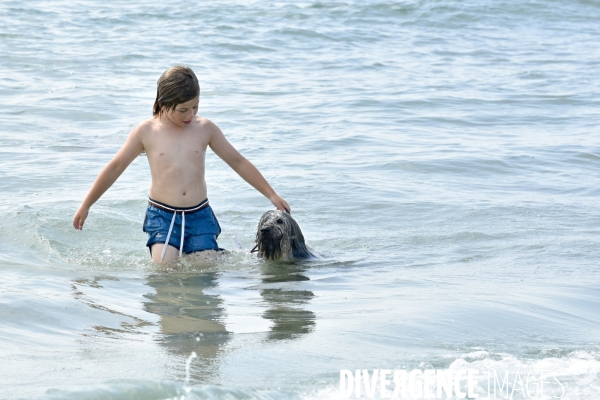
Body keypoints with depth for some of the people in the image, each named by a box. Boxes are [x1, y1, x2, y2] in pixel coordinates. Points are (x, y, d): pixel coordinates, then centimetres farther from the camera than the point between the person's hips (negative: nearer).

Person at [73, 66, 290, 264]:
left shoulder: (205, 129, 3)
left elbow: (237, 162, 11)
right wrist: (85, 206, 9)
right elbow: (115, 167, 7)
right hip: (162, 216, -2)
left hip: (200, 215, 2)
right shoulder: (146, 132, -1)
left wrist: (271, 194, 9)